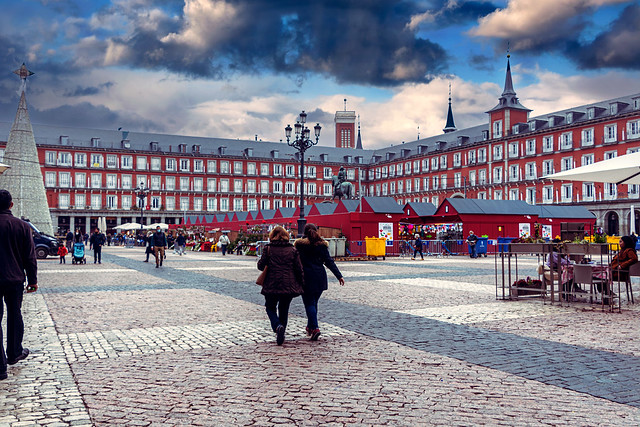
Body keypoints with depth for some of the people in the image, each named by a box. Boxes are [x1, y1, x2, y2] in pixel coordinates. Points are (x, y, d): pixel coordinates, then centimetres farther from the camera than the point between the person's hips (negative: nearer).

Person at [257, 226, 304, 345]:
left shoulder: (268, 249, -3)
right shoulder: (292, 250, 2)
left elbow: (261, 266, -2)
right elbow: (299, 269, 2)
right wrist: (301, 284, 12)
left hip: (272, 285, -2)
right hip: (289, 286, 2)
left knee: (270, 307, 15)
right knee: (284, 309, 18)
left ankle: (278, 326, -12)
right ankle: (281, 333, 18)